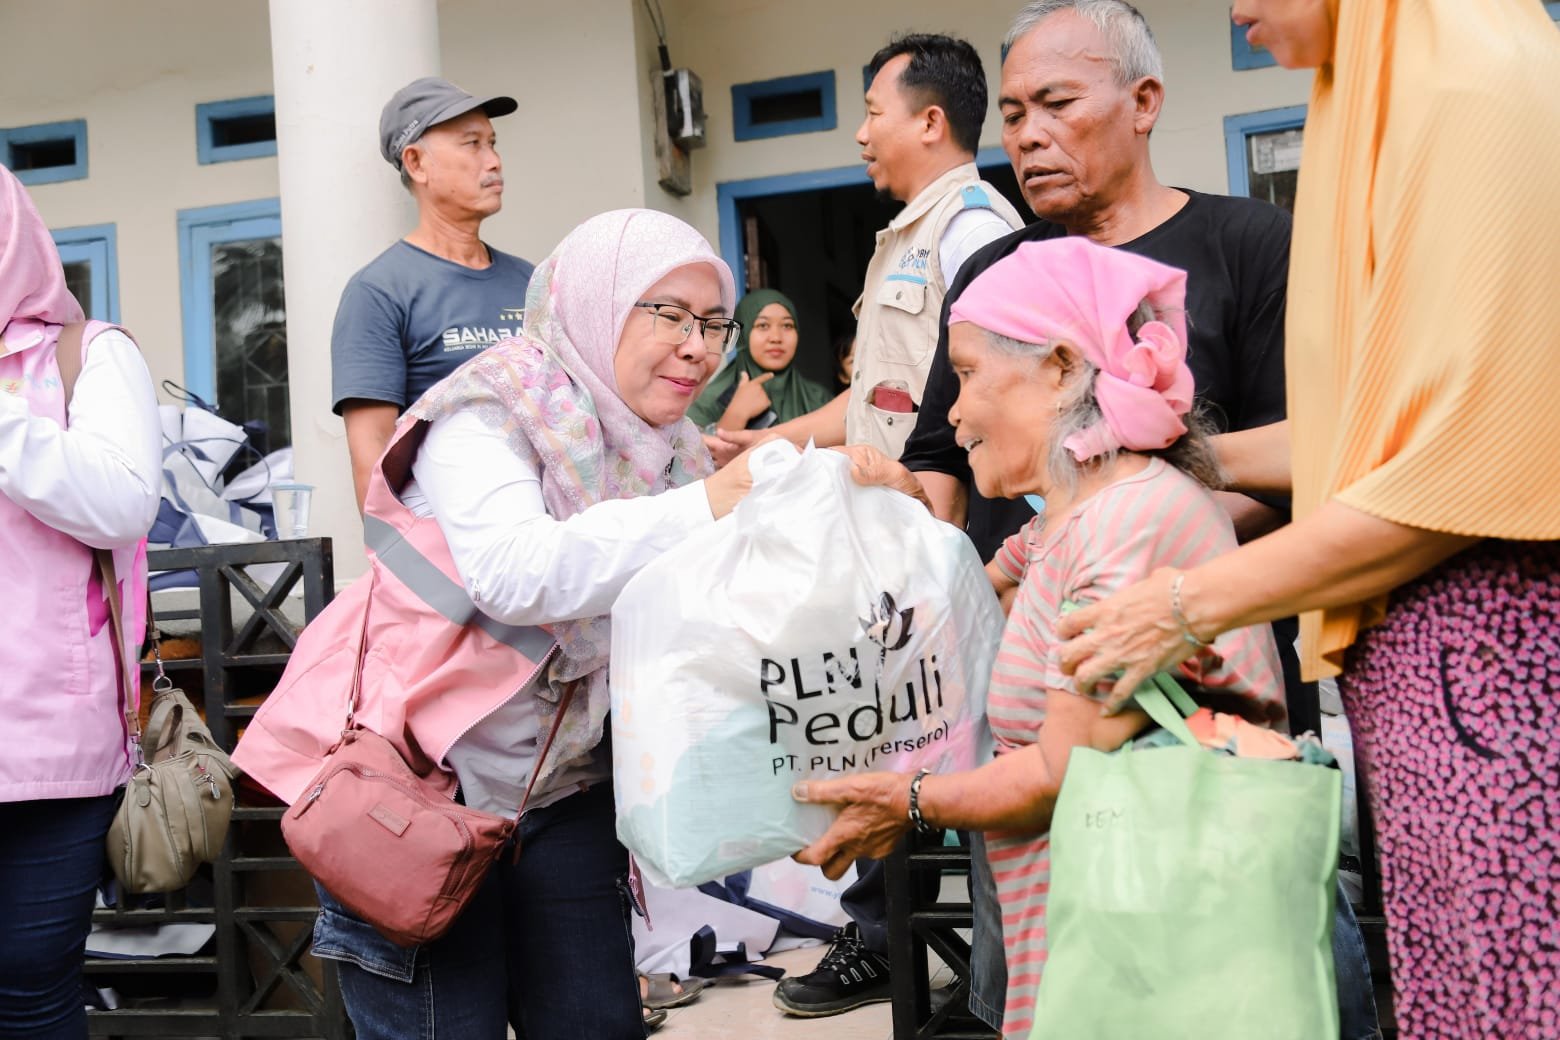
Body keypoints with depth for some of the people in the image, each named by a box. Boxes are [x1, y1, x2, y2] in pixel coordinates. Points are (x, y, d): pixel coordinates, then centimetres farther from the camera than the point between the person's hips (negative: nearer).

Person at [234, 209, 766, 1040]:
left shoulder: (668, 451, 5)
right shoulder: (493, 410, -14)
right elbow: (514, 573, -33)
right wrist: (703, 507, -35)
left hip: (562, 787, 6)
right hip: (420, 782, -6)